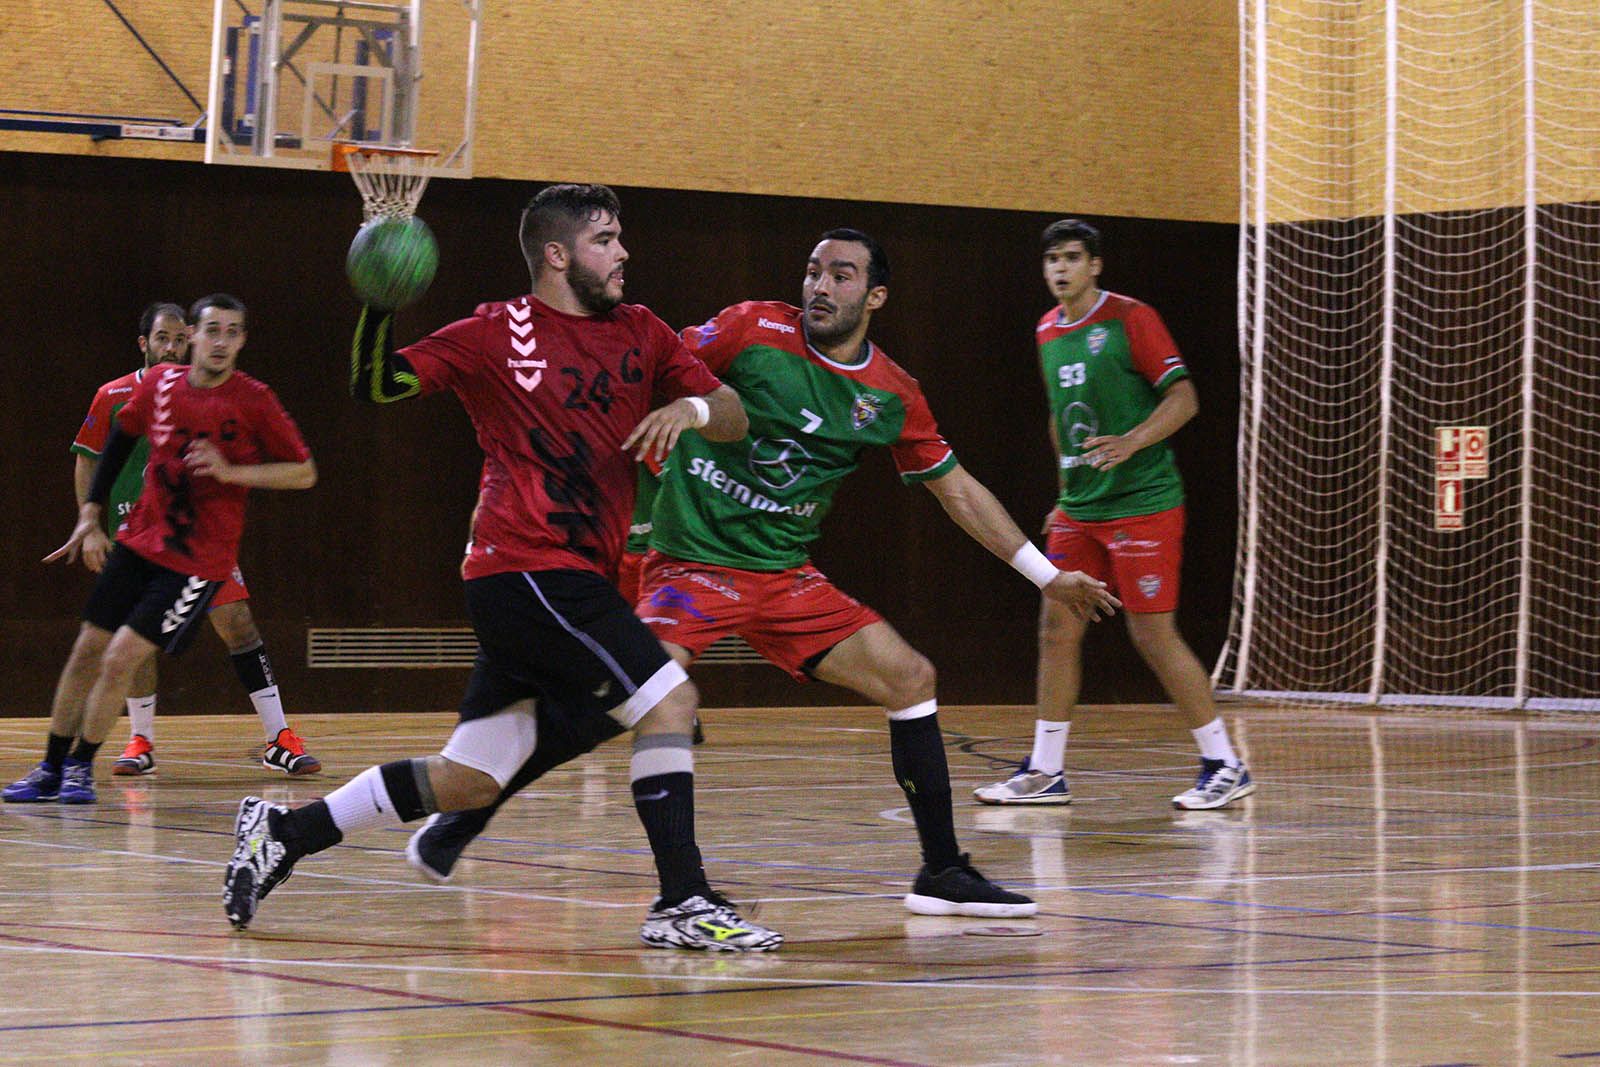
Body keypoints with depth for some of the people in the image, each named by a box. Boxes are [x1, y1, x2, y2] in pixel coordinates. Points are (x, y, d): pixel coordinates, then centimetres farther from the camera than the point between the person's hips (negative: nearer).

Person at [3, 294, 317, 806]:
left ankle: (80, 766, 7)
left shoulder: (253, 401, -13)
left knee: (122, 657, -12)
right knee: (87, 651, 7)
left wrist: (231, 472, -20)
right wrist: (91, 515, 14)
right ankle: (51, 771, 22)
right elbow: (120, 439, 16)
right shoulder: (159, 383, 0)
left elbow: (304, 473, -8)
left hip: (198, 560, -5)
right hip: (139, 540, 5)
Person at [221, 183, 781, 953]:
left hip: (572, 581, 7)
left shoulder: (640, 334, 14)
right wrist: (379, 305, -22)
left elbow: (734, 419, 14)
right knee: (668, 700, -16)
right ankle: (683, 903, -12)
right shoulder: (497, 335, -3)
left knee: (468, 779, 7)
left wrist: (691, 407, -9)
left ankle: (281, 834, 17)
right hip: (527, 567, -7)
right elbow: (374, 384, -4)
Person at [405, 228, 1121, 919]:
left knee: (913, 679, -3)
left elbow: (957, 491, 14)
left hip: (786, 574, 5)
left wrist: (1047, 576, 15)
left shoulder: (893, 396, 4)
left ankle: (942, 875, 10)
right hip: (692, 559, -5)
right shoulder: (755, 331, -8)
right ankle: (459, 825, -12)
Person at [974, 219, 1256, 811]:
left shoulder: (1131, 318, -9)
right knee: (1058, 630, 4)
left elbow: (1183, 398, -12)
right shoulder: (1047, 331, 13)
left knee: (1153, 634, -8)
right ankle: (1045, 772, 11)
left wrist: (1130, 443, -26)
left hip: (1142, 502, -7)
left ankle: (1226, 766, 1)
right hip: (1080, 510, 7)